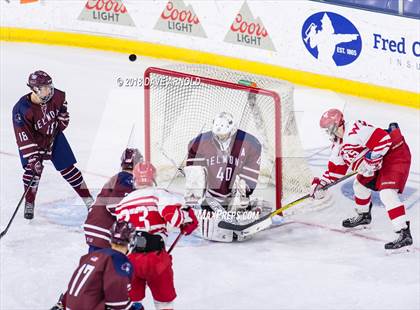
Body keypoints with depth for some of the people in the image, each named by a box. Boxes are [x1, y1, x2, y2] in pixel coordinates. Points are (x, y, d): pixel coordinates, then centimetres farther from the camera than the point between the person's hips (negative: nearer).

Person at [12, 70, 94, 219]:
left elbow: (62, 110, 4)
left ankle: (88, 199, 15)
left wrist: (61, 124, -1)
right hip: (33, 140, -3)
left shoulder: (57, 96, -22)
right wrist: (33, 159, -37)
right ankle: (29, 204, 9)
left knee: (68, 167, 4)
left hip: (54, 136, 3)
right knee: (33, 169, -14)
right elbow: (23, 138, -33)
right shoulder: (21, 109, -34)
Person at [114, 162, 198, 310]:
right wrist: (189, 220, -2)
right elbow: (173, 214, -20)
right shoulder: (159, 194, -3)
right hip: (155, 257, -4)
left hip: (128, 259, 4)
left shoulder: (123, 202, 14)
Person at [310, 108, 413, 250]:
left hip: (395, 153, -11)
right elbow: (336, 168, 16)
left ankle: (404, 234, -25)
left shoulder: (355, 129, -25)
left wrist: (371, 160, -28)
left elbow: (383, 139, -31)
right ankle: (364, 216, 47)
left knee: (387, 193, -23)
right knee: (361, 184, 22)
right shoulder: (339, 145, 9)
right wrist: (320, 183, 9)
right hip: (377, 161, 11)